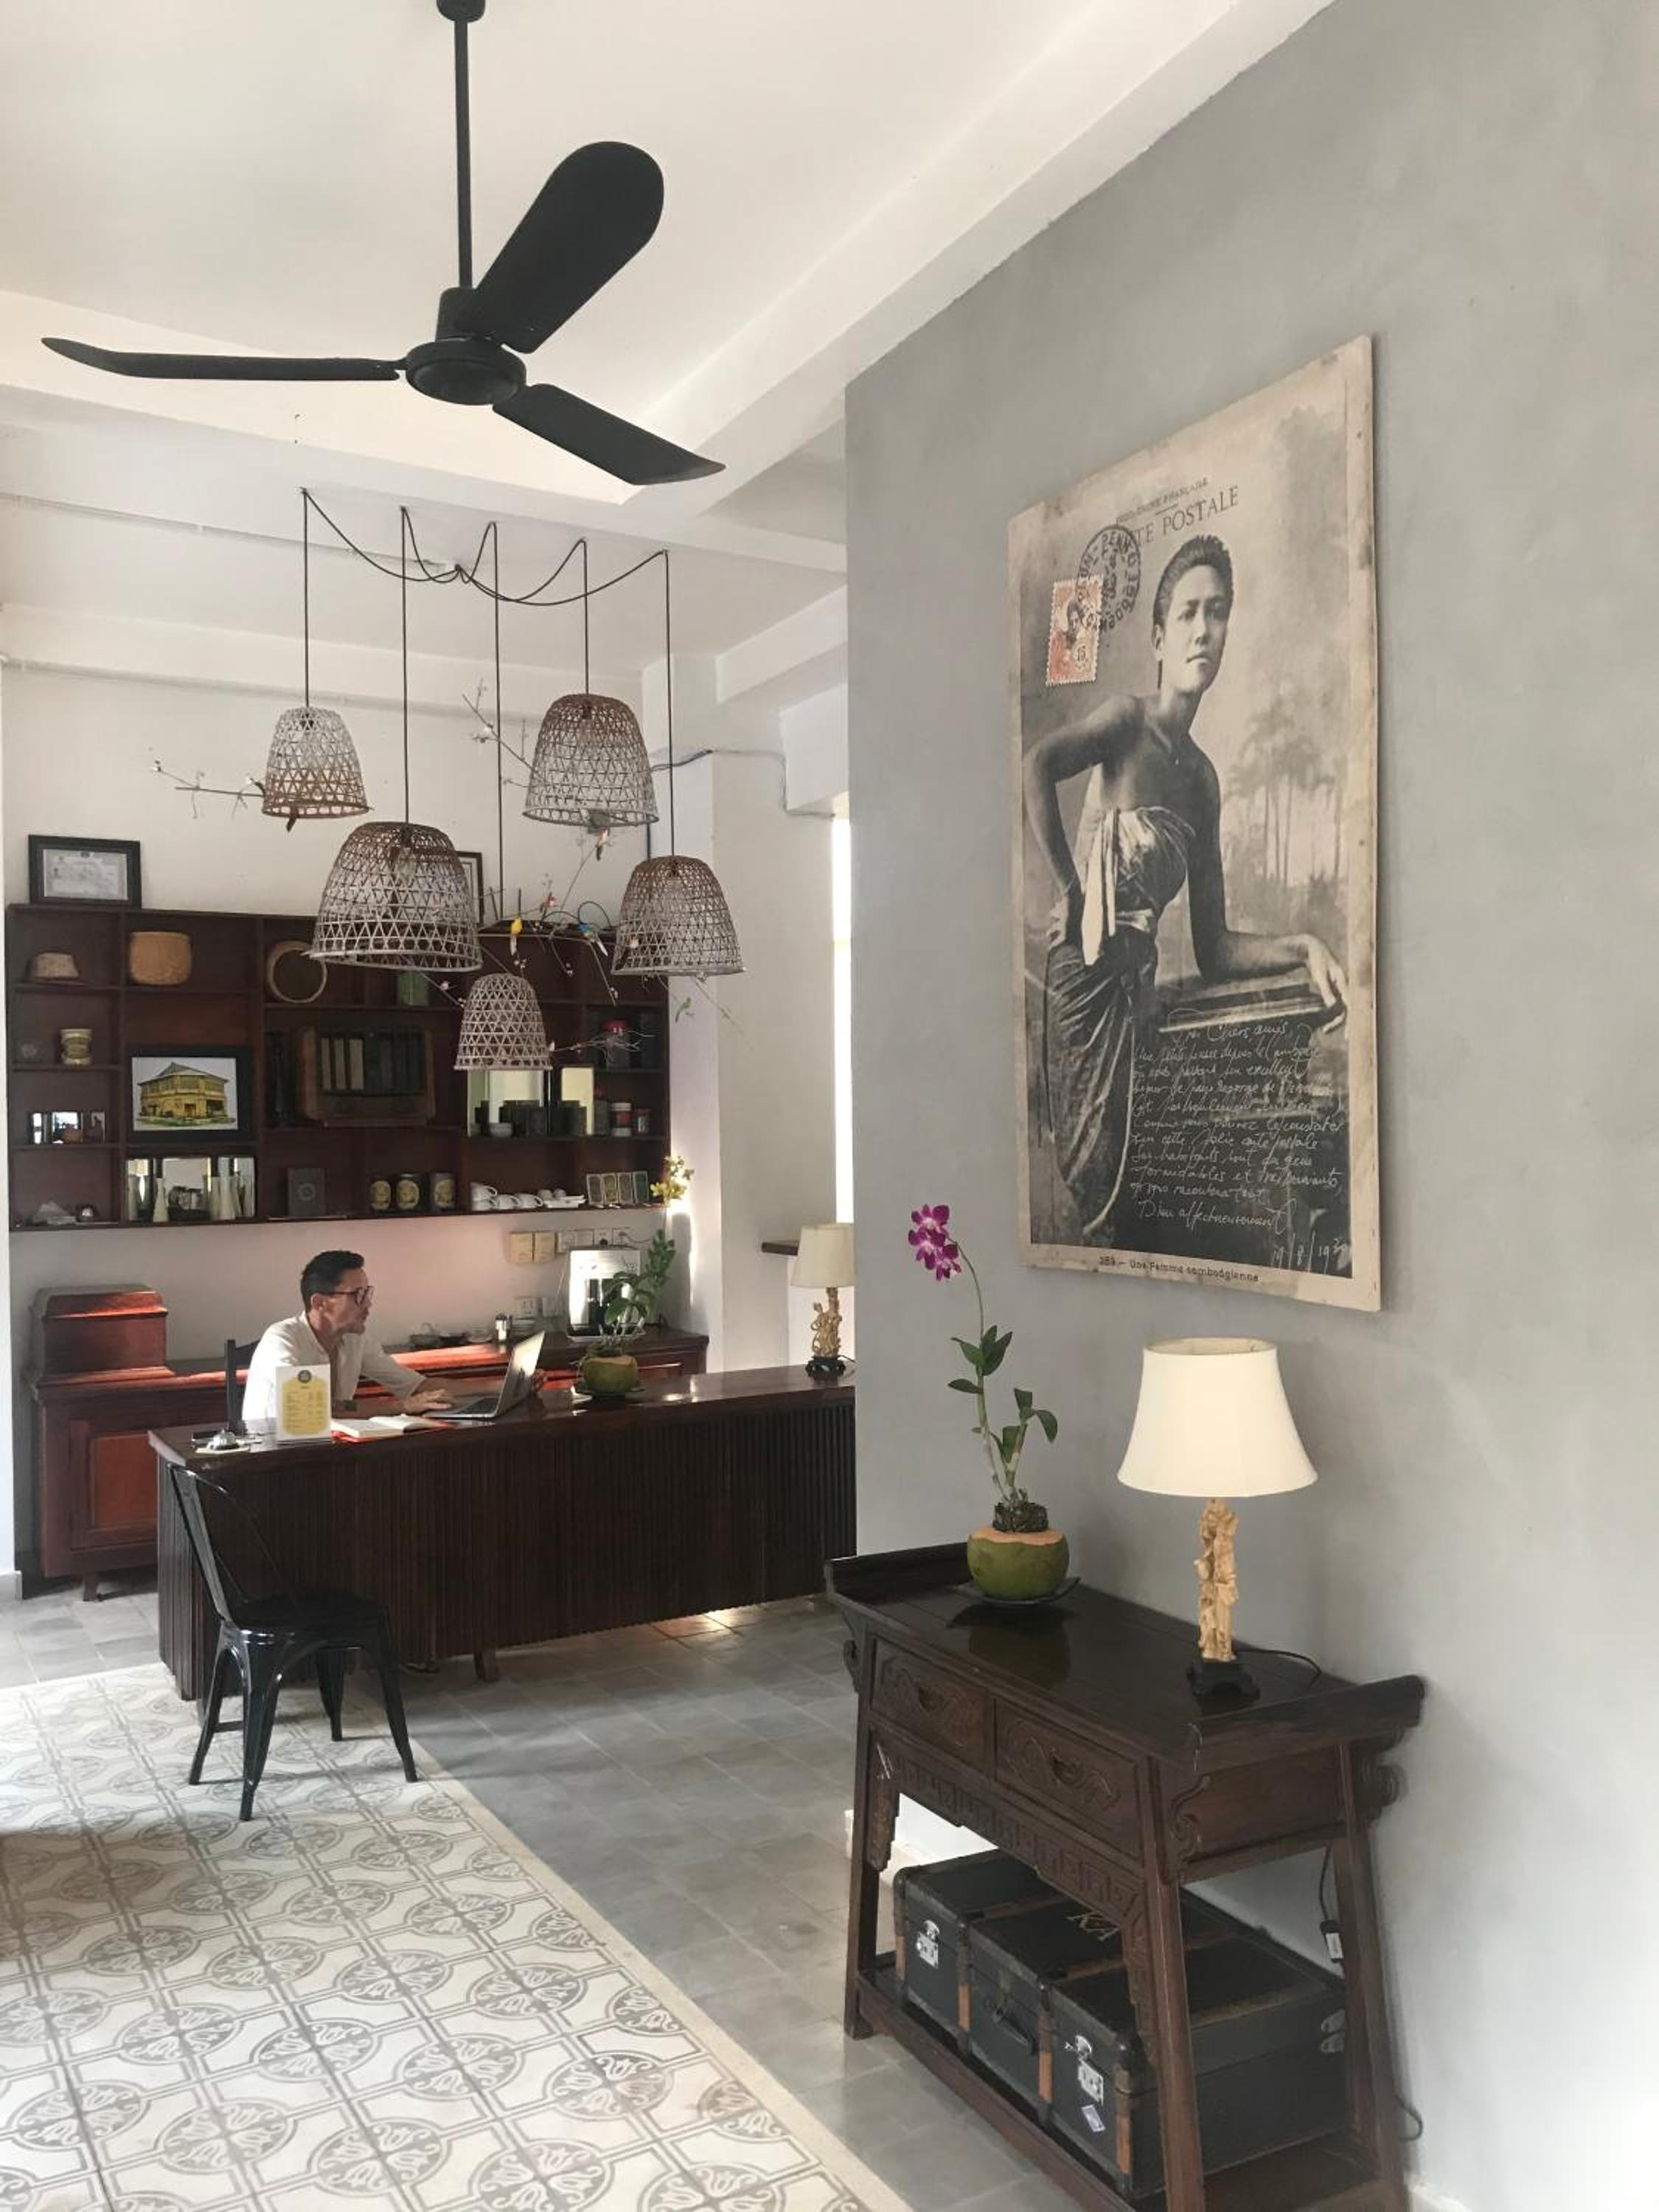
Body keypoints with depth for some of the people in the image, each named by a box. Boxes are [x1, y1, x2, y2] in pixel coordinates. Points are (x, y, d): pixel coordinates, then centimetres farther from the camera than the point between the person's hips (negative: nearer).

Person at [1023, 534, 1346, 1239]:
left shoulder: (1203, 778, 17)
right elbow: (1036, 764, -24)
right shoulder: (1128, 717, -1)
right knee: (1079, 1172, -9)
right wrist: (1070, 890, -18)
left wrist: (1303, 948, 2)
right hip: (1081, 969, -7)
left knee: (1107, 1173, 7)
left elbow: (1213, 950, 17)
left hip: (1135, 982, 7)